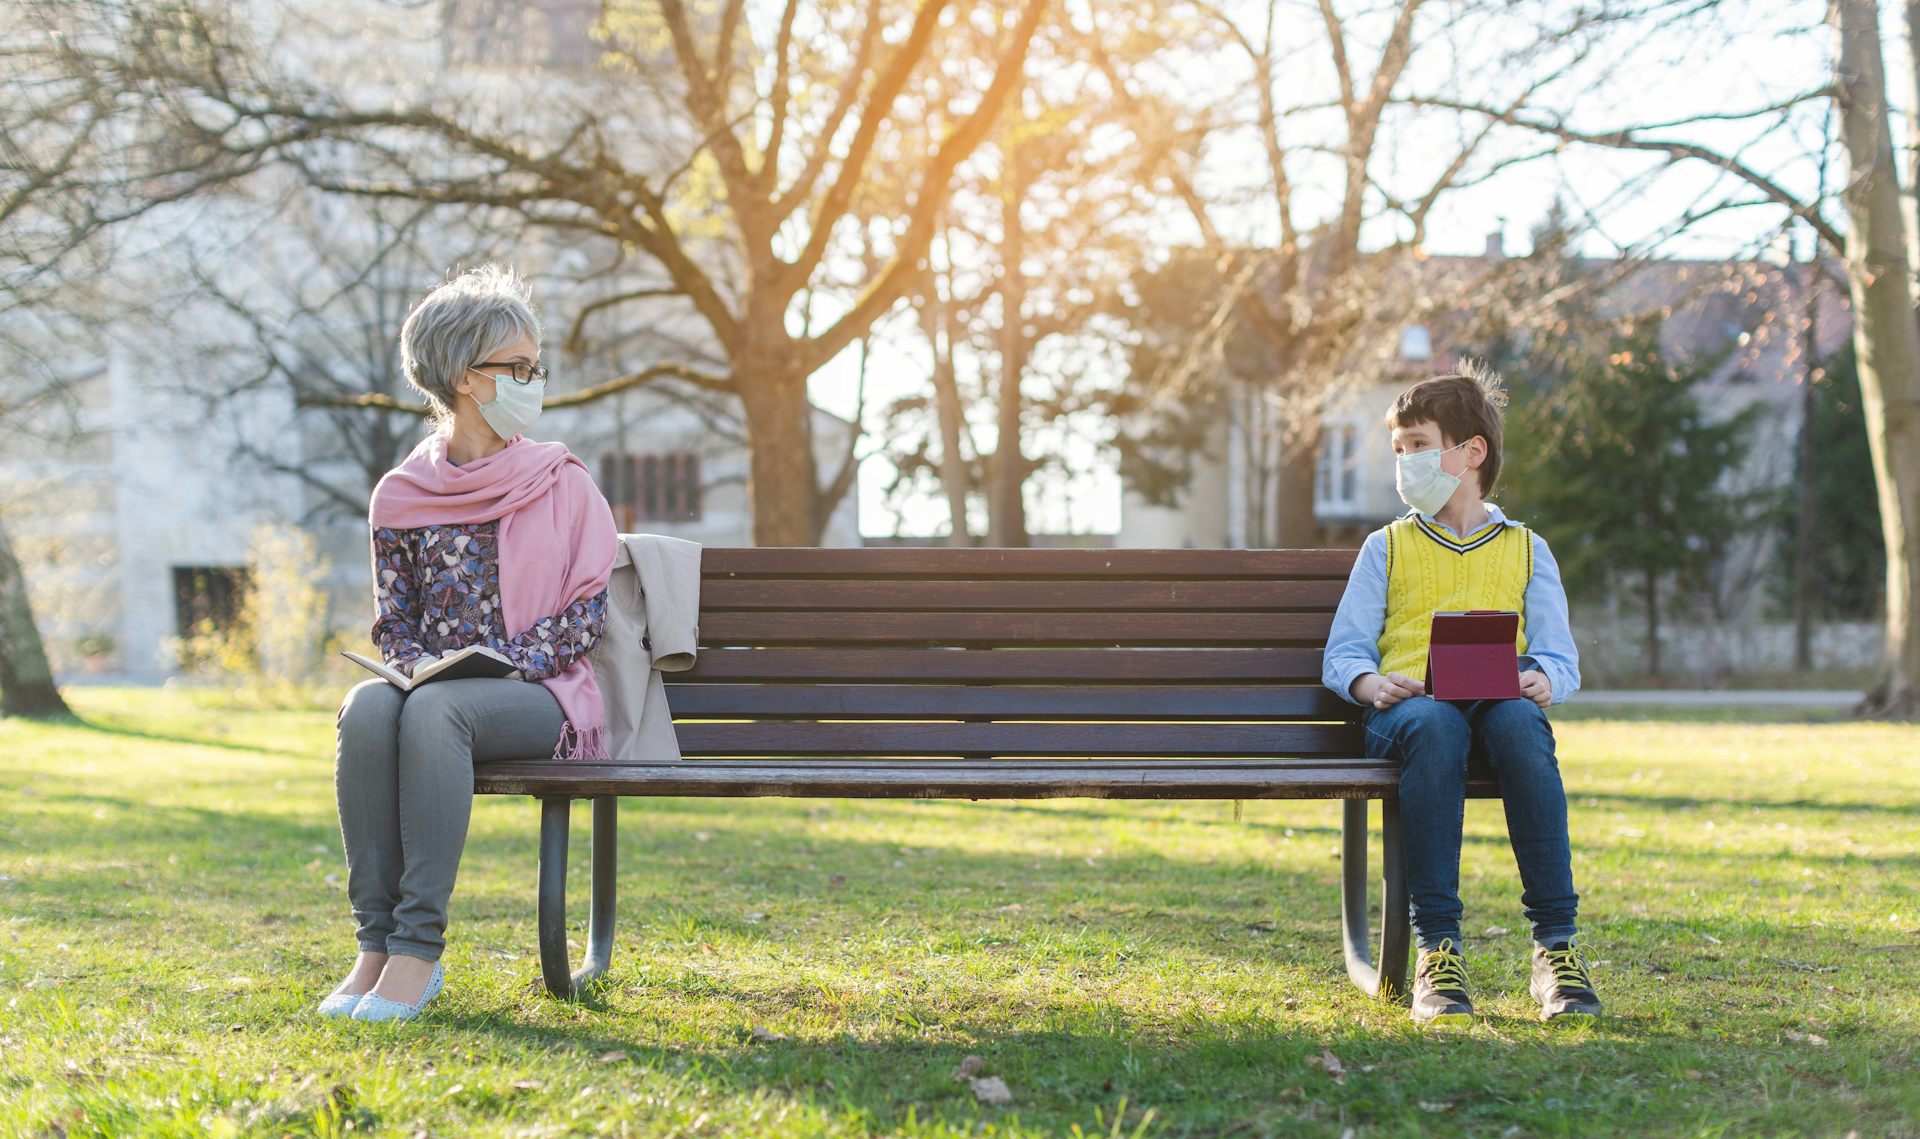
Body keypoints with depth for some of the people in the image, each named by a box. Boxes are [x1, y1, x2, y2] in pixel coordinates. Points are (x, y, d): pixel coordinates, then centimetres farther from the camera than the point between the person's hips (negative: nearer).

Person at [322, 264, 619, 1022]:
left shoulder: (562, 484, 6)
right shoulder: (403, 496, 11)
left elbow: (588, 614, 0)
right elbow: (393, 623, 14)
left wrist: (506, 664, -14)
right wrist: (421, 664, -9)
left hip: (540, 696, -3)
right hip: (436, 684, 3)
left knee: (433, 710, -35)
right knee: (367, 706, -32)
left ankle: (419, 949, -36)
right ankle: (376, 940, -31)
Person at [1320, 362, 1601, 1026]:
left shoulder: (1526, 549, 22)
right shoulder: (1387, 547, 21)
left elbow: (1560, 656, 12)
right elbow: (1342, 653, 12)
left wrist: (1543, 680, -14)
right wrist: (1371, 683, -12)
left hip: (1500, 700, 0)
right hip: (1407, 704, 0)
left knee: (1519, 724, -38)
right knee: (1434, 727, -39)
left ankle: (1556, 946, -38)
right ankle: (1436, 949, -41)